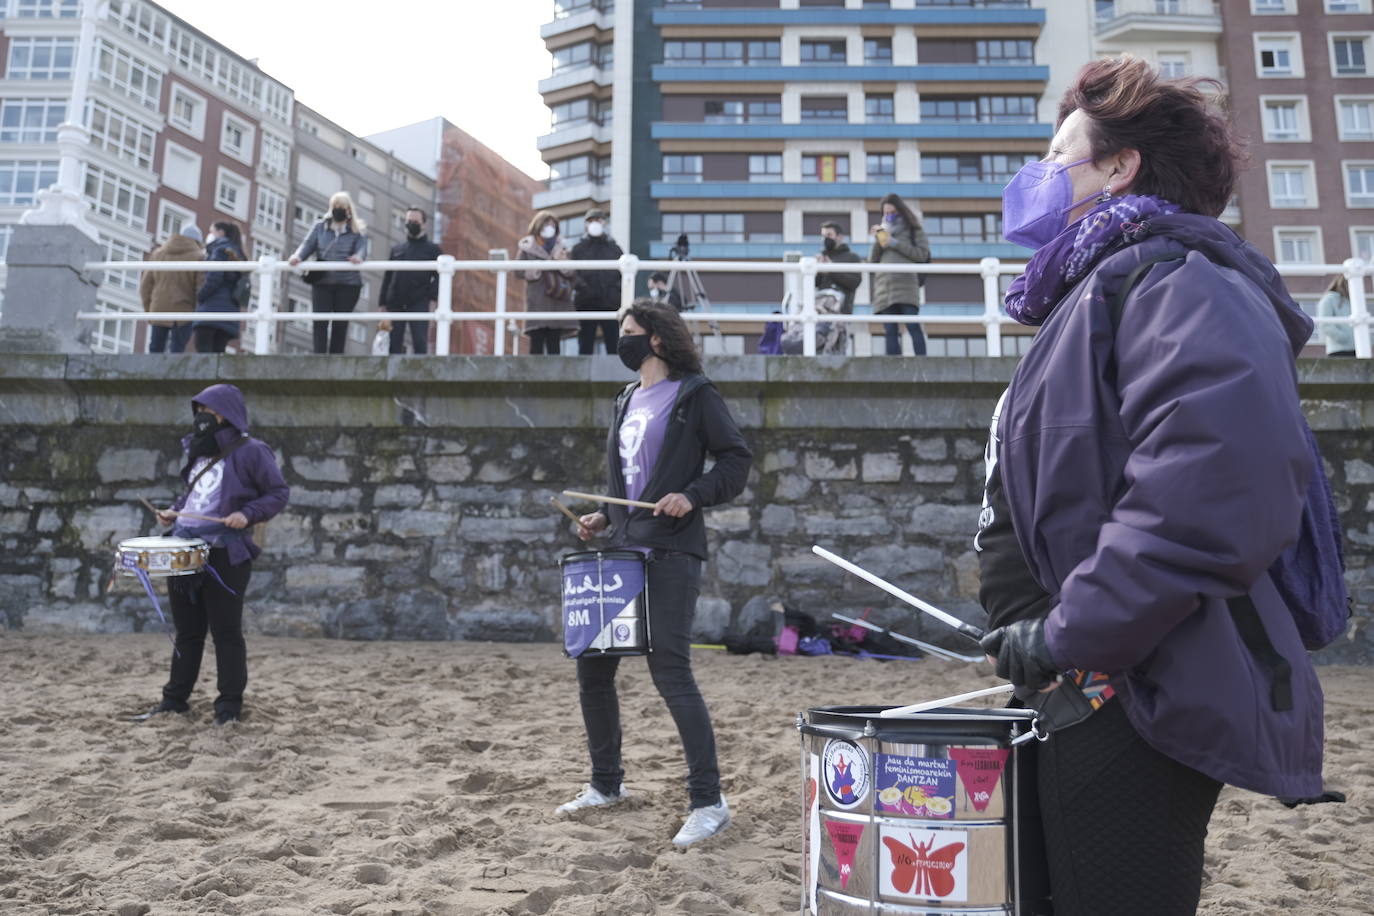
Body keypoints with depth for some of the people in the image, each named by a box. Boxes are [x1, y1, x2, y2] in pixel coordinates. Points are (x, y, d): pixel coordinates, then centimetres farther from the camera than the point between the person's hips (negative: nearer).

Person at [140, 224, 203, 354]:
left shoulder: (158, 254, 15)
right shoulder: (197, 257, -1)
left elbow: (146, 284, 12)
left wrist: (148, 309, 18)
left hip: (158, 310, 4)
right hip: (183, 311, -4)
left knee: (155, 350, 11)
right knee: (177, 352, -5)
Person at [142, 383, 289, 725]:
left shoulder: (250, 451, -6)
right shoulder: (200, 450, 17)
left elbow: (279, 492, -8)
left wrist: (247, 514, -21)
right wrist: (176, 510, 10)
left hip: (225, 555, -7)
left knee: (226, 631, 0)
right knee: (187, 629, 15)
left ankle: (230, 703, 9)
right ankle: (175, 697, 25)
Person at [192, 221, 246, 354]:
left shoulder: (221, 249, 1)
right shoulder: (237, 254, 26)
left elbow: (214, 277, -12)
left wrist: (200, 296, -2)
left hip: (212, 309, -8)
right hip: (230, 310, 8)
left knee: (202, 350, -15)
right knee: (217, 352, 2)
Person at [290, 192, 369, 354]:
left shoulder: (358, 230, 9)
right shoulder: (320, 226, 15)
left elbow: (362, 248, -7)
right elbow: (308, 244, 5)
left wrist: (358, 257, -31)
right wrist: (298, 256, -17)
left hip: (347, 282, -1)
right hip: (322, 281, 1)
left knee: (340, 324, 0)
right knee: (320, 321, -10)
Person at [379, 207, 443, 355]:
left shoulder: (433, 250, 11)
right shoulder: (396, 249, 20)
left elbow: (439, 276, 1)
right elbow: (387, 277, 17)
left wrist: (433, 298, -13)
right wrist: (382, 302, 8)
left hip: (419, 304, -3)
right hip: (395, 304, 4)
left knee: (419, 342, -10)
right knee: (394, 344, 1)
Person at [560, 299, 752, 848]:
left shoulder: (694, 394, -1)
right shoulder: (627, 401, 20)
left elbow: (736, 459, -6)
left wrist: (693, 496, -19)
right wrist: (603, 518, 12)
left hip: (670, 555, -8)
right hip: (621, 551, 8)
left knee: (670, 672, -11)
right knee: (592, 667, 10)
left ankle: (708, 801, 1)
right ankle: (606, 784, 28)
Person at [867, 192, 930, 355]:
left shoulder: (913, 229, 14)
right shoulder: (882, 230, 25)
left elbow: (922, 254, 1)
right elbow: (872, 261, 18)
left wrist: (895, 243, -2)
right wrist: (877, 241, 2)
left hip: (906, 285, -4)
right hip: (884, 286, 4)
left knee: (913, 326, -15)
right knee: (890, 332, -3)